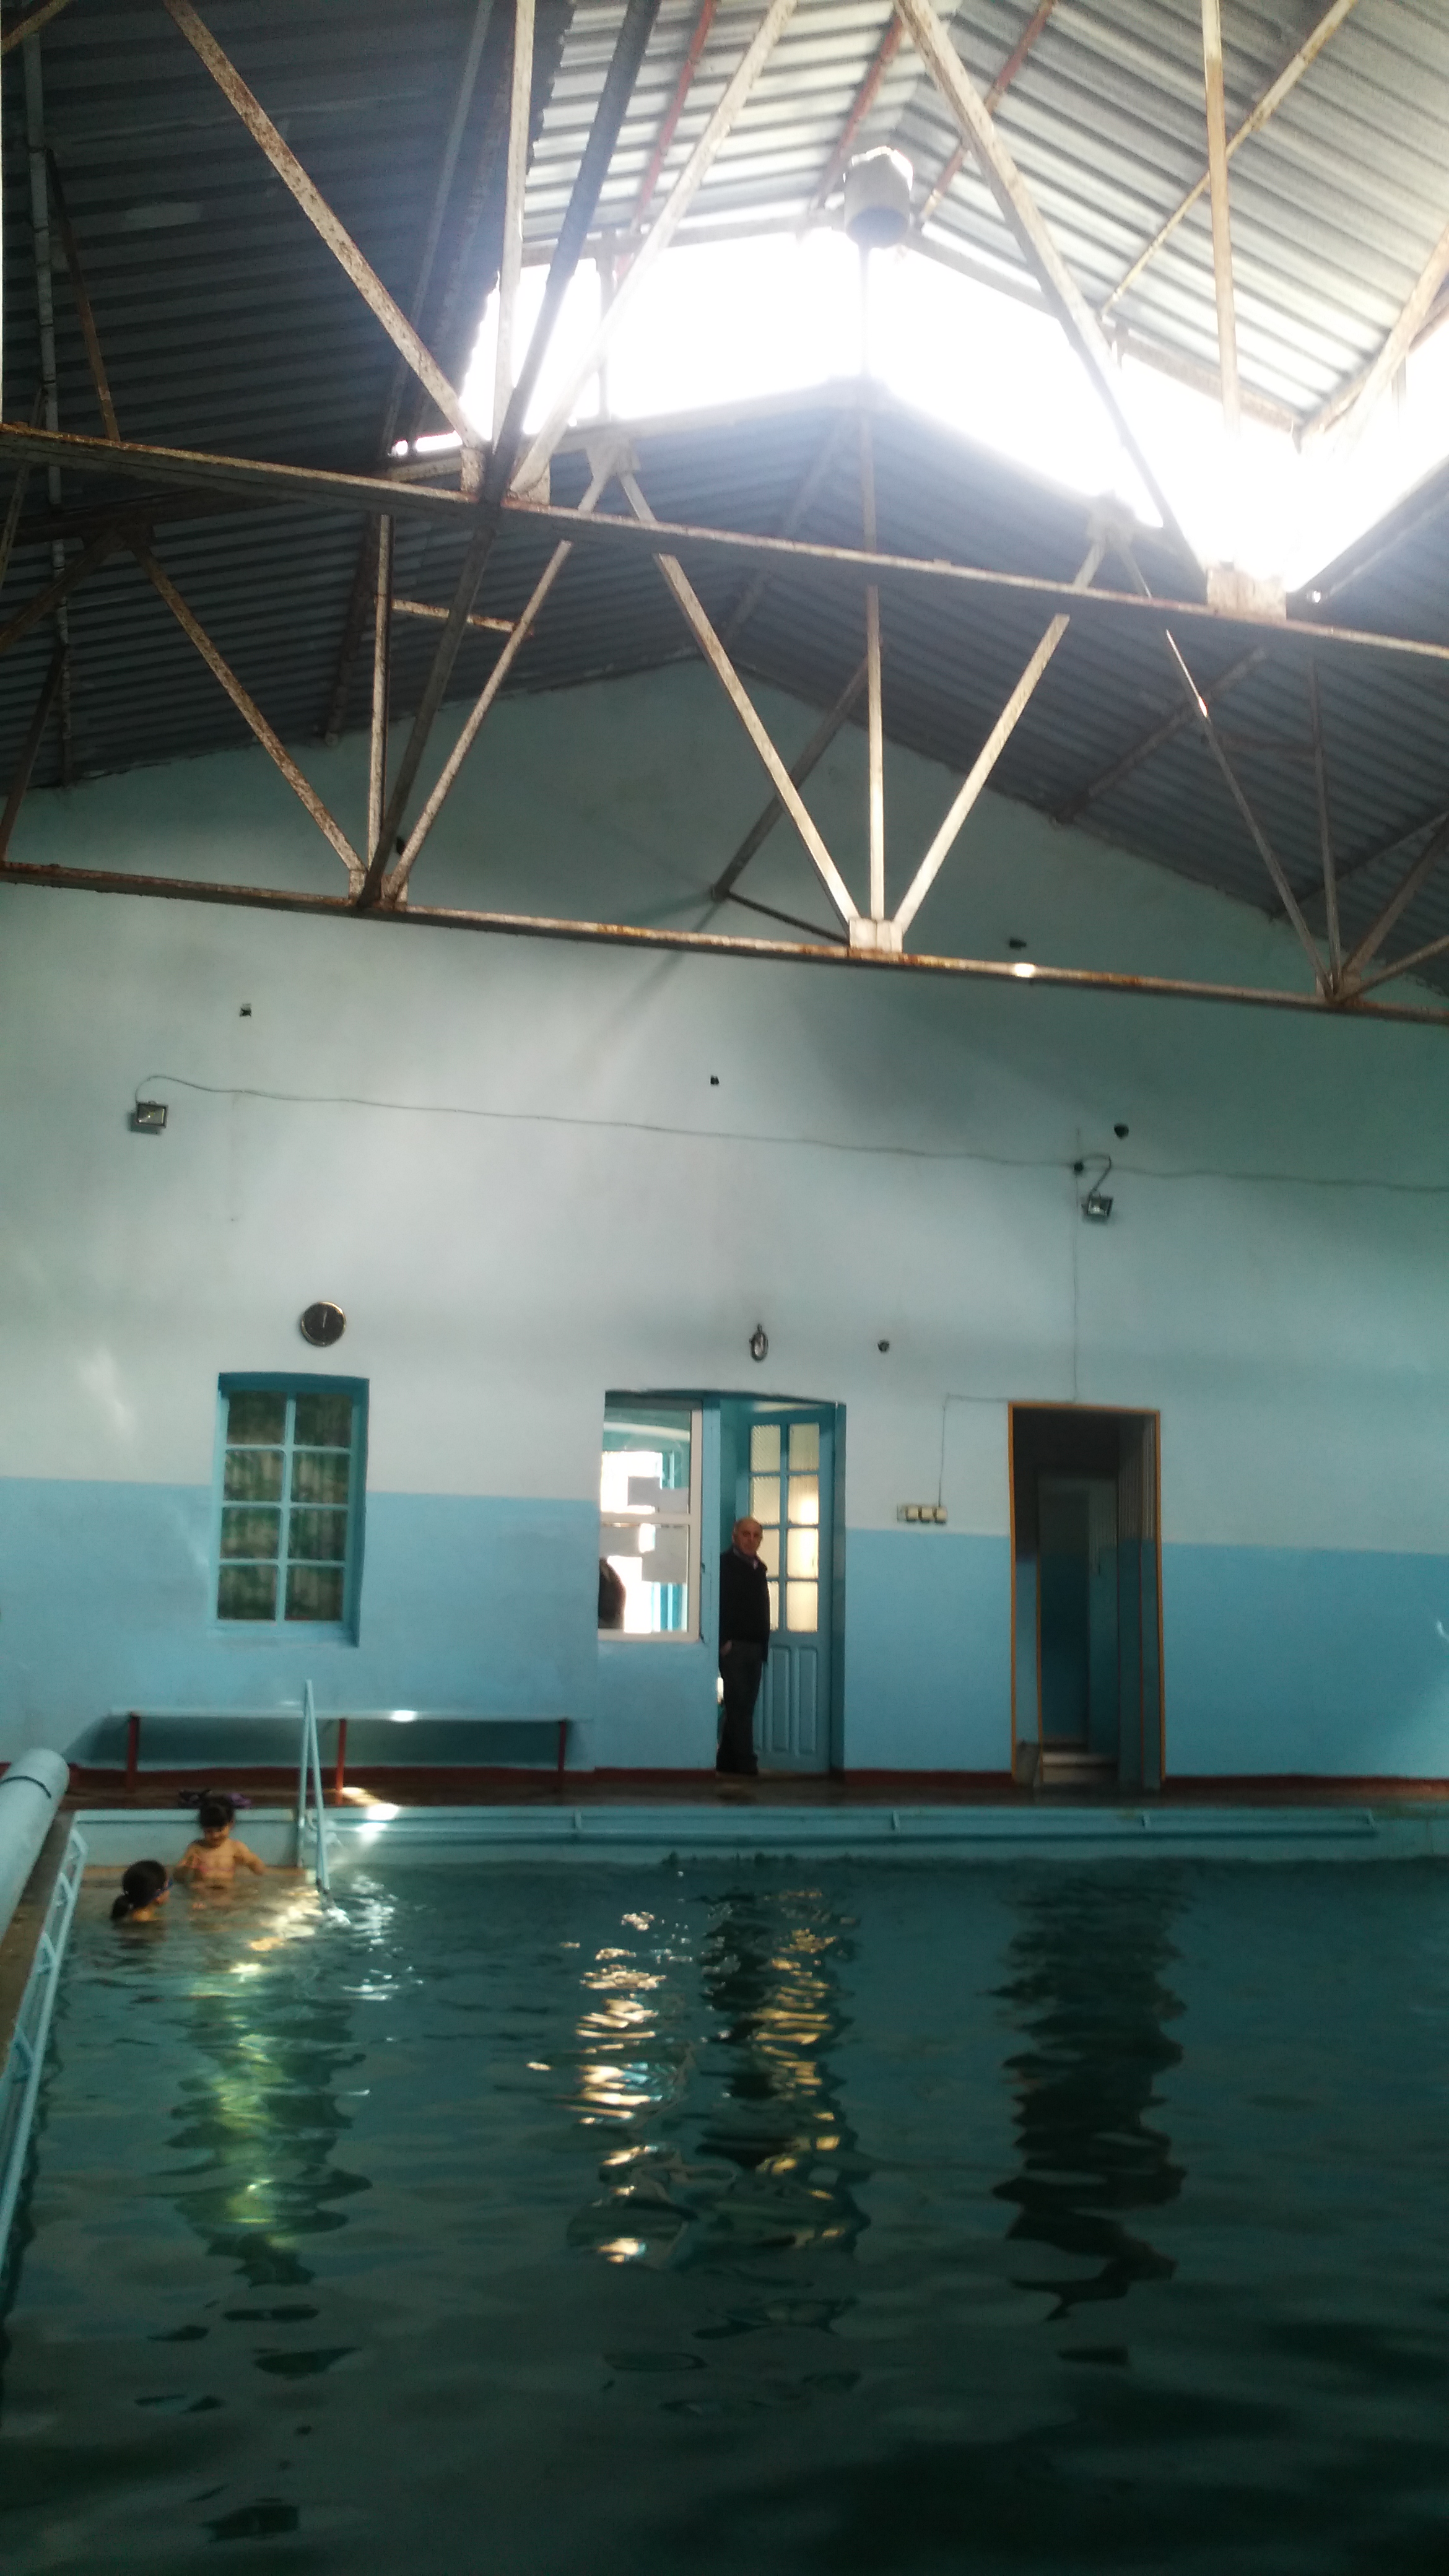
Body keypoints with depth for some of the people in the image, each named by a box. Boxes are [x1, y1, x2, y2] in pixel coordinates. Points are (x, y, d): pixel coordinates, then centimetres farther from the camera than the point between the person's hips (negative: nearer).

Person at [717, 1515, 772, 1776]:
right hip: (734, 1647, -7)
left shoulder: (759, 1569, 17)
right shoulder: (724, 1565, -7)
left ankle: (727, 1763, 15)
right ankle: (747, 1766, -10)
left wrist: (764, 1644, 13)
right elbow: (716, 1605, -15)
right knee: (739, 1707, -9)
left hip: (755, 1648, 7)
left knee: (744, 1708, 8)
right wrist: (724, 1641, -19)